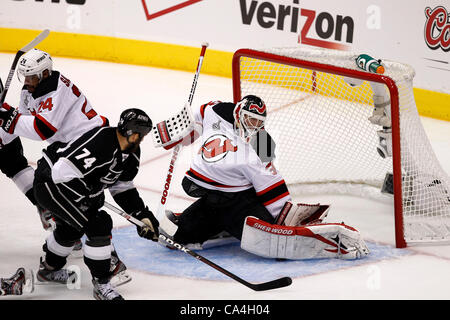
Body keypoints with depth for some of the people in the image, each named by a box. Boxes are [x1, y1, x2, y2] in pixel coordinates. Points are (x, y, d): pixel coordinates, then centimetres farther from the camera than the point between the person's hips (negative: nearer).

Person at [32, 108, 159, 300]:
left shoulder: (131, 152, -1)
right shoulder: (100, 143, -32)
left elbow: (123, 188, 10)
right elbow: (63, 172, -34)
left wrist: (143, 215, 1)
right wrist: (87, 199, -26)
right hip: (51, 182, -11)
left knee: (71, 227, 31)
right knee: (99, 224, -17)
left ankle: (49, 269, 56)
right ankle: (101, 285, -6)